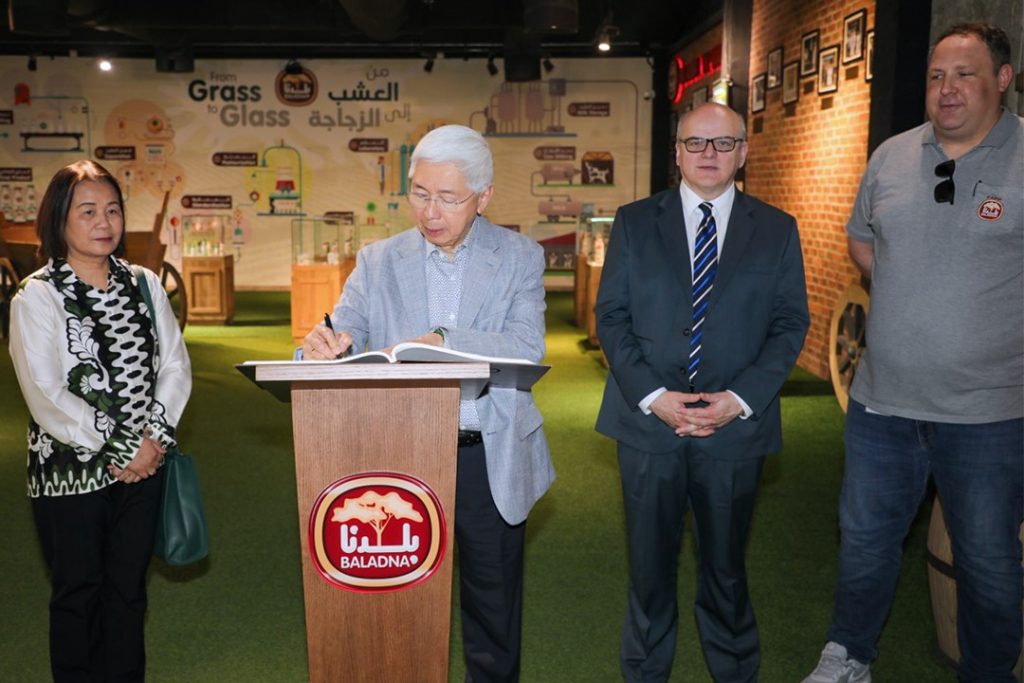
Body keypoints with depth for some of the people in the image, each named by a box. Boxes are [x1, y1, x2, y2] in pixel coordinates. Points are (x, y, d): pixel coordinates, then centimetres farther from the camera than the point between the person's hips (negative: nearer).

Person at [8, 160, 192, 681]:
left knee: (128, 589, 13)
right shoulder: (37, 296, -7)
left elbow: (175, 364, 4)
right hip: (69, 471, -3)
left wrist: (154, 434, -10)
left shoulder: (144, 285, 6)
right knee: (78, 593, 9)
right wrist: (113, 449, -15)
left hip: (141, 464, 4)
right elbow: (45, 394, -14)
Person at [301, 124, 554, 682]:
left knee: (493, 606, 14)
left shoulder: (520, 257, 0)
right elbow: (345, 334, -1)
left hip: (491, 460, 0)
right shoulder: (378, 261, 5)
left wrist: (443, 341, -27)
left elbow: (528, 349, -13)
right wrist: (326, 343, -26)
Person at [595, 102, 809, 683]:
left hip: (735, 426, 0)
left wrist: (739, 399, -11)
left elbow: (791, 324, 2)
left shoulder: (777, 230, 5)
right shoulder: (635, 222, 4)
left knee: (726, 565, 14)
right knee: (651, 564, 11)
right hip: (648, 421, 0)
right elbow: (611, 315, 0)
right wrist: (651, 395, -12)